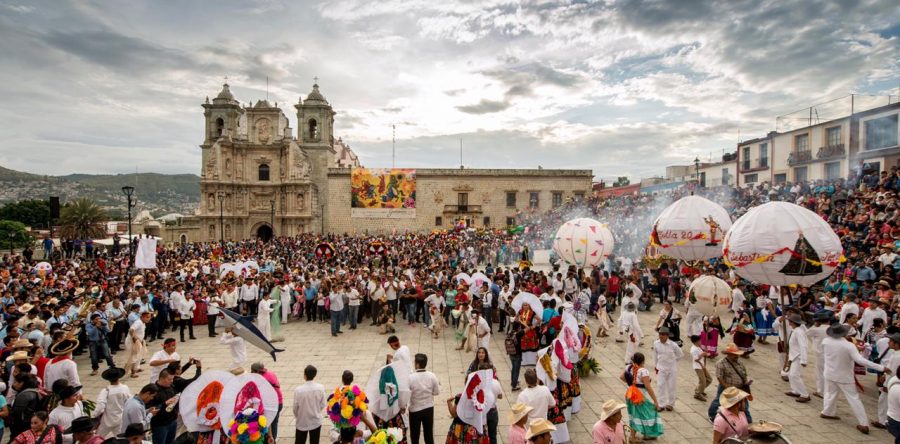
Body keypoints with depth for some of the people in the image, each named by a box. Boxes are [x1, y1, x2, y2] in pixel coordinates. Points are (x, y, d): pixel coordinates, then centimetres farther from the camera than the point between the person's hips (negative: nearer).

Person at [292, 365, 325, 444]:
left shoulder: (298, 390, -21)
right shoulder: (320, 388, -15)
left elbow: (295, 407, -9)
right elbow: (322, 405, -4)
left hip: (302, 422, -1)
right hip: (316, 421, 1)